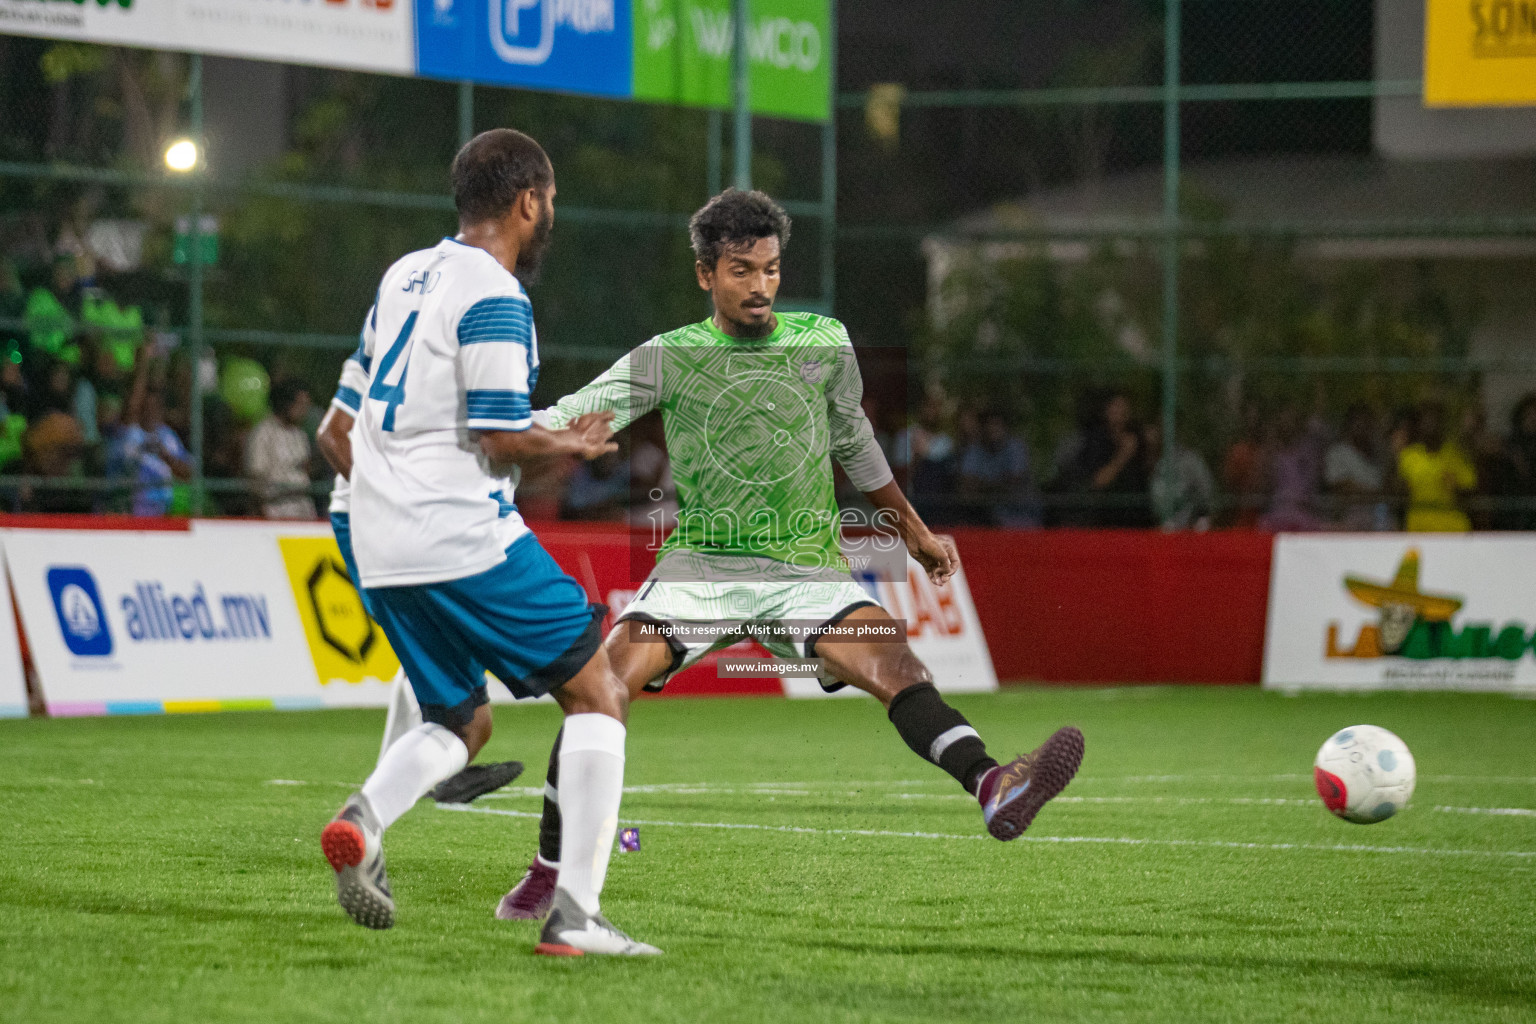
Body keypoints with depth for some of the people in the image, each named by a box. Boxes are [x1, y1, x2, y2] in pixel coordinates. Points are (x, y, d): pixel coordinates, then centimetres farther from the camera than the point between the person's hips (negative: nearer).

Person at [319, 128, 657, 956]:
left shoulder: (403, 276, 14)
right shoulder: (494, 300, -12)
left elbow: (361, 407, 24)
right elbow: (501, 439, -16)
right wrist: (572, 446, 1)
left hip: (381, 546, 8)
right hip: (466, 539, -8)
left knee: (458, 723, 20)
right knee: (598, 696, 2)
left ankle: (364, 820, -12)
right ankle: (573, 914, -7)